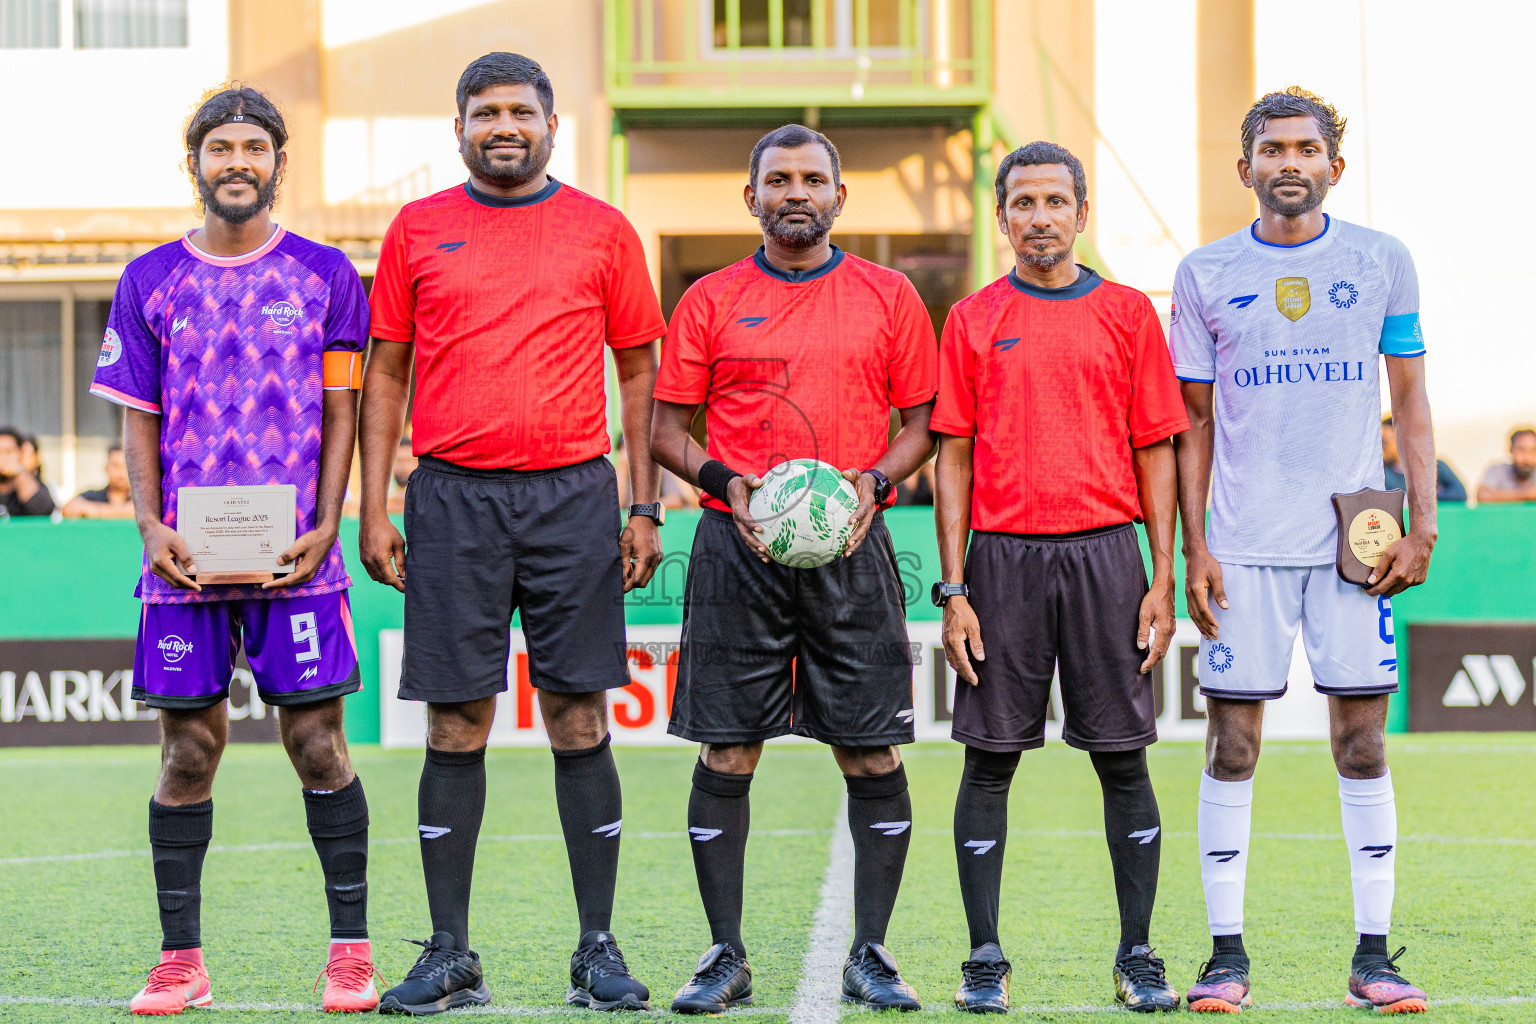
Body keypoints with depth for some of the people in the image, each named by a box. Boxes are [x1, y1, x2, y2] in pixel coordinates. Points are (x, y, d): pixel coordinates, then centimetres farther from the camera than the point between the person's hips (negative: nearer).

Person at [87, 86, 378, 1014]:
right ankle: (181, 958, 10)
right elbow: (140, 421, 10)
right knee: (189, 750, 3)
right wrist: (152, 525, -5)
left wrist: (324, 525, -7)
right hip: (185, 558, 1)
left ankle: (351, 950, 7)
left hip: (296, 556, -1)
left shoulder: (325, 275, 6)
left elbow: (341, 413, 5)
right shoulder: (152, 281, 9)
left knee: (318, 742, -1)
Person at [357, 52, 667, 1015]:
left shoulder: (603, 231, 6)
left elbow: (639, 374, 9)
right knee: (456, 729, 2)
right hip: (454, 500, 1)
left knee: (581, 721, 1)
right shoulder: (417, 231, 8)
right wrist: (374, 510, 3)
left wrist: (645, 510, 3)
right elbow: (386, 374, 11)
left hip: (573, 498, 0)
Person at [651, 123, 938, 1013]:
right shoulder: (710, 301, 7)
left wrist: (874, 482, -8)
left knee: (873, 753, -1)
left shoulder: (889, 297, 8)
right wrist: (725, 483, -9)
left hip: (853, 548, 0)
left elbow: (921, 424, 11)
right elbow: (668, 428, 9)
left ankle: (872, 957, 9)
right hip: (737, 549, 0)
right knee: (726, 753, -1)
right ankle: (727, 958, 8)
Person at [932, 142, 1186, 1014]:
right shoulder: (973, 321, 7)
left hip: (1105, 554, 0)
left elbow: (1156, 452, 7)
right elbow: (955, 458, 6)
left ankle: (1139, 957, 9)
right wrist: (954, 590, -1)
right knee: (990, 760, 2)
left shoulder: (1128, 313, 7)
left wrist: (1163, 581, 0)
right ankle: (986, 959, 9)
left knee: (1124, 760, 2)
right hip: (1002, 556, 0)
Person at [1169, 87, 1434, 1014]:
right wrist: (1194, 546, 0)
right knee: (1233, 744, 0)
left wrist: (1423, 524, 0)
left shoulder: (1382, 262, 5)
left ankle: (1374, 956, 6)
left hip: (1356, 540, 0)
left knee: (1364, 743, 1)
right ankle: (1227, 955, 7)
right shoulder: (1208, 274, 5)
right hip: (1245, 545, 0)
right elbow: (1194, 422, 8)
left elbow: (1411, 402, 9)